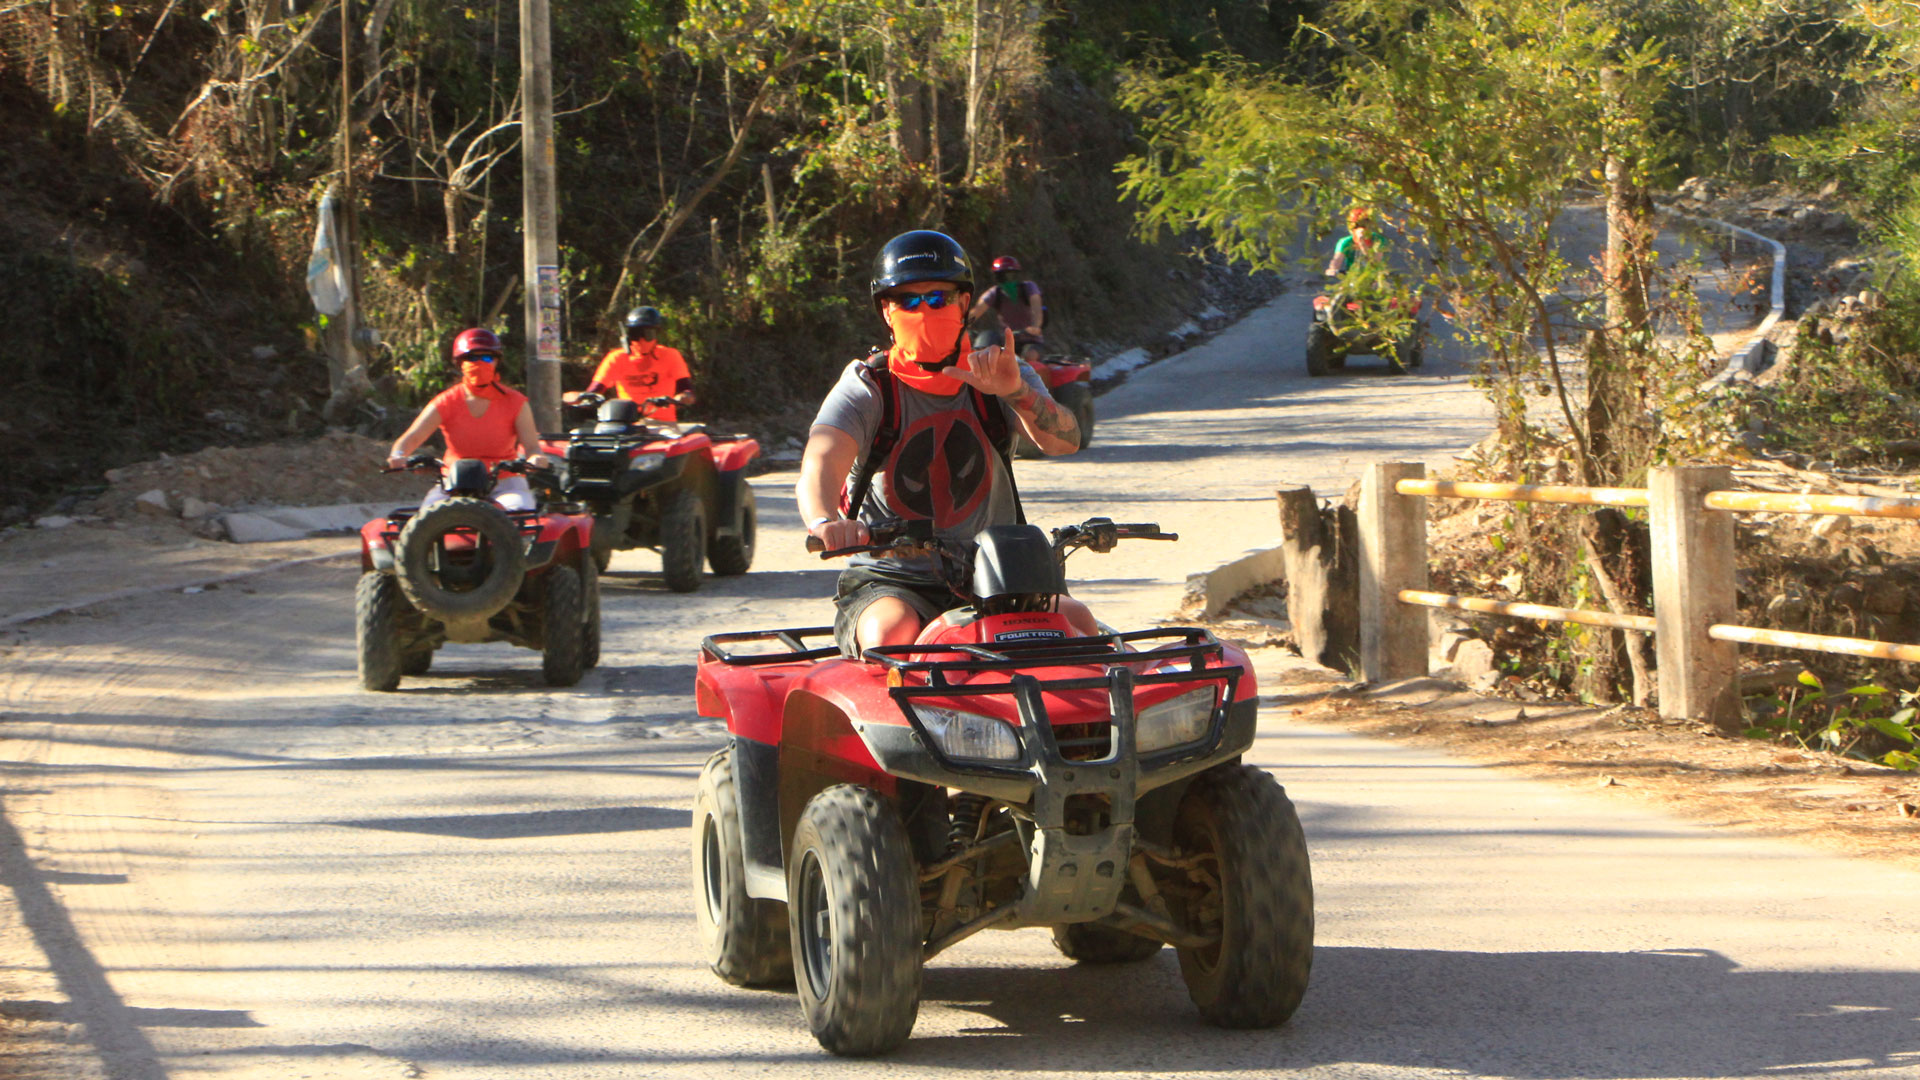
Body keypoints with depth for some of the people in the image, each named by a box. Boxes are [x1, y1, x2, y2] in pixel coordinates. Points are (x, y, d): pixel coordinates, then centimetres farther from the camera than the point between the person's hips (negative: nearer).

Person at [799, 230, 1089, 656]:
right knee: (893, 635, -36)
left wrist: (1017, 392, -36)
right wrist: (825, 521, -47)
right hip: (888, 582, -2)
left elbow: (1064, 440, -14)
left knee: (1076, 620, -23)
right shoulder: (866, 390, -3)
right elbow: (820, 464, -22)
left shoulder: (998, 379, 5)